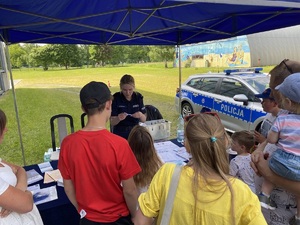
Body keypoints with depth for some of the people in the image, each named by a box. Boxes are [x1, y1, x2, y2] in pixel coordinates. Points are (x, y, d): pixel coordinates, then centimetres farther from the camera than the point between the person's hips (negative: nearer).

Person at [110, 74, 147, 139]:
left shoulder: (138, 97, 1)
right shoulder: (116, 98, -7)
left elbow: (144, 119, 5)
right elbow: (112, 123, -5)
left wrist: (141, 115, -16)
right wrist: (118, 119, -26)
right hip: (120, 134, -2)